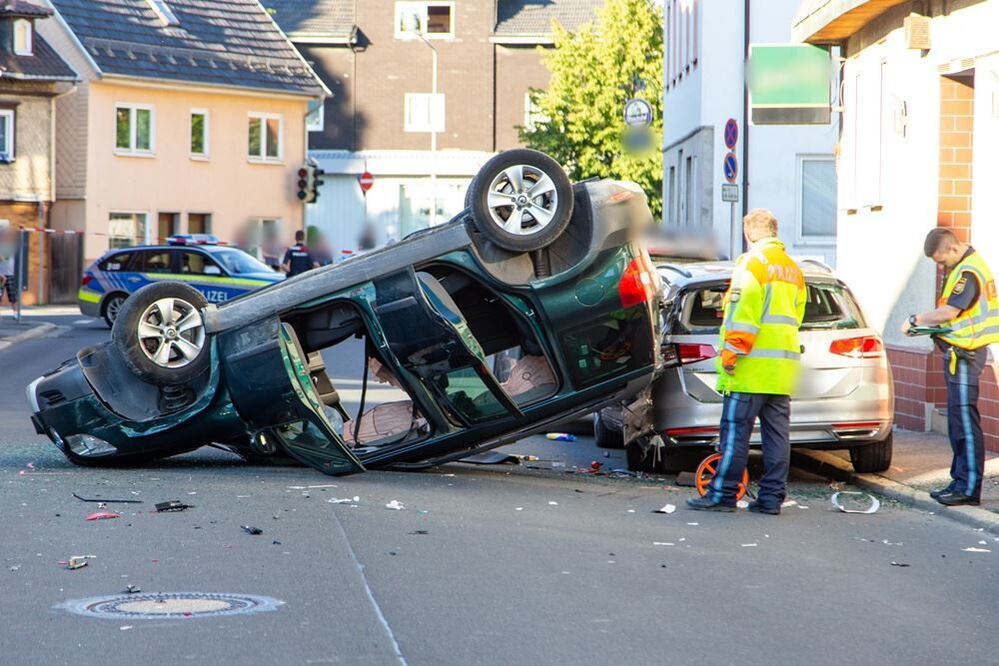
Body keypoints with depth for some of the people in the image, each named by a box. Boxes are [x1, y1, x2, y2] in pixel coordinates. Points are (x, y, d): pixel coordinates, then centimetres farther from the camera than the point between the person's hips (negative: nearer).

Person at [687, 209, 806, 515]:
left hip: (753, 364, -8)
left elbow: (742, 311, -16)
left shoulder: (753, 262, -8)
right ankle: (771, 498, 8)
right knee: (777, 433, 6)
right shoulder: (792, 269, 18)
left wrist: (731, 352, -14)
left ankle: (722, 495, -3)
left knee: (735, 431, -5)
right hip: (783, 366, 8)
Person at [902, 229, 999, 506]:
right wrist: (929, 323, 4)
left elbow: (949, 311, -22)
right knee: (958, 419, 13)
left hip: (965, 354, -11)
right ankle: (960, 480, 19)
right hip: (960, 352, 11)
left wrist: (915, 320, -9)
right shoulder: (965, 266, 15)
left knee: (965, 420, -9)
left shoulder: (969, 273, -18)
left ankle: (969, 488, -7)